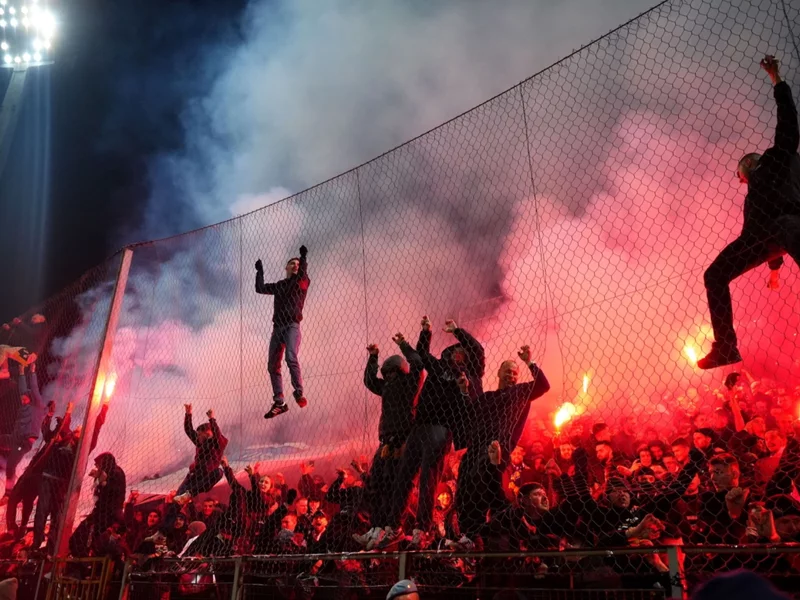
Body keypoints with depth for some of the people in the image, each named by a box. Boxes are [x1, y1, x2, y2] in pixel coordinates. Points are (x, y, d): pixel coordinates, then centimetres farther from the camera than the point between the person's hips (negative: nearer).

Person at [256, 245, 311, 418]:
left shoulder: (302, 282, 7)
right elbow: (260, 288, 26)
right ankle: (279, 403, 6)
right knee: (272, 365, 2)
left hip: (291, 325, -6)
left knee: (291, 358, -27)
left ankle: (299, 393, -19)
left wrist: (303, 258, -27)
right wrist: (260, 271, 25)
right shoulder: (279, 285, 21)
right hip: (277, 327, 6)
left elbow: (302, 274, -16)